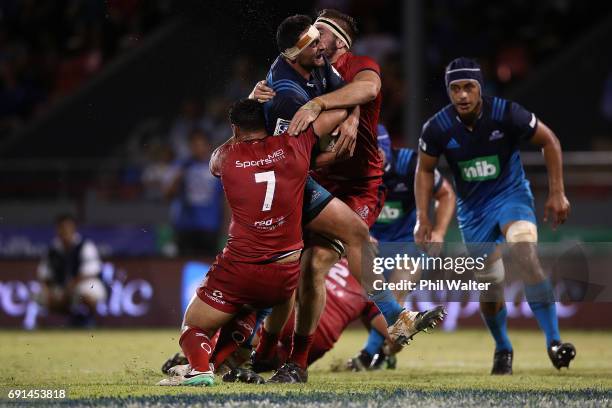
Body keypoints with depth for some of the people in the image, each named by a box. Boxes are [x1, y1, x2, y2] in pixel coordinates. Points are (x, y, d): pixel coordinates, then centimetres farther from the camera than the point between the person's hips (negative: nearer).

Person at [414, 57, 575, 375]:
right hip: (473, 208, 2)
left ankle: (553, 341, -27)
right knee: (490, 286, 3)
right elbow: (425, 170, 3)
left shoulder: (506, 114, -20)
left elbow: (549, 141, -6)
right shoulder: (438, 128, -15)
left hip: (511, 194, -2)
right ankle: (502, 349, 30)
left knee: (526, 254, -29)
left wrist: (557, 193, -8)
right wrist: (423, 218, -5)